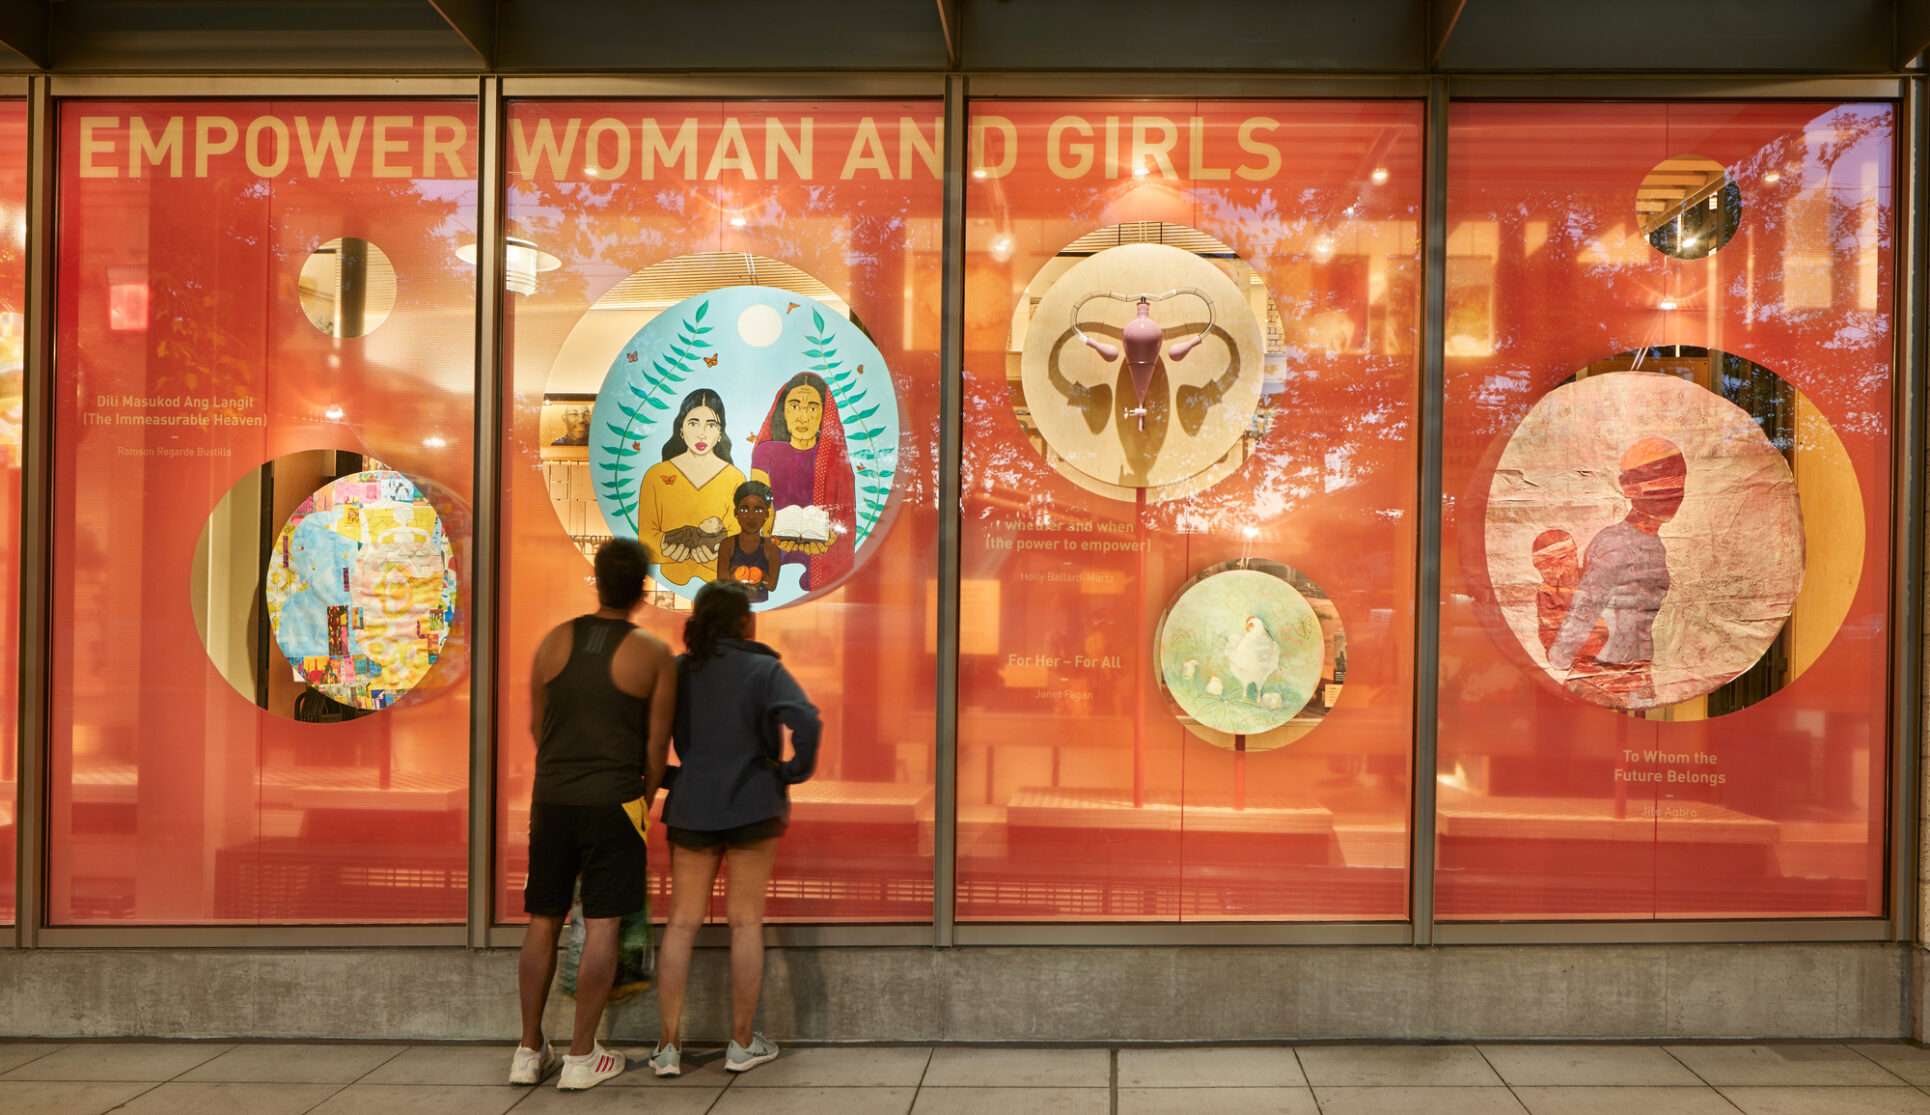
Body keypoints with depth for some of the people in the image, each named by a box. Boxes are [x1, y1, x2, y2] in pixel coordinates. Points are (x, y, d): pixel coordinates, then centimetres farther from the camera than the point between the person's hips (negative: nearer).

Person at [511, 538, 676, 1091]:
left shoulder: (555, 641, 4)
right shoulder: (653, 654, -5)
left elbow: (536, 724, 12)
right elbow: (658, 743, -2)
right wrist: (644, 800, 13)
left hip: (551, 799, 4)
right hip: (613, 802, -3)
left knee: (543, 922, 11)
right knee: (601, 926, 2)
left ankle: (529, 1051, 19)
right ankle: (581, 1056, 7)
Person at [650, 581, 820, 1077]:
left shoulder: (678, 671, 4)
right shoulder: (764, 669, -6)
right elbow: (804, 721, -20)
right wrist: (794, 772, -5)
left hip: (691, 808, 3)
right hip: (753, 805, -3)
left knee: (682, 923, 10)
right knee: (746, 922, 7)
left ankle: (668, 1046, 10)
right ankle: (741, 1044, 14)